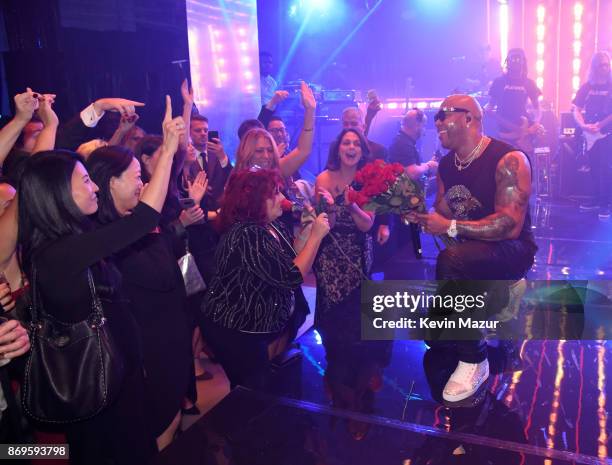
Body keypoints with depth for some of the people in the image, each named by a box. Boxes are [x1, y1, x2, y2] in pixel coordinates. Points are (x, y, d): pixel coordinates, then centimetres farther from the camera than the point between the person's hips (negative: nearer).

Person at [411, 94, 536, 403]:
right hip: (470, 252, 7)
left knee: (451, 260, -39)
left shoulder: (508, 160, -19)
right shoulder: (445, 164, 4)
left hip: (512, 249, -7)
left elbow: (510, 226, -27)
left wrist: (451, 227, -31)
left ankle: (473, 361, -24)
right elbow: (442, 216, 8)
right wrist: (419, 216, -14)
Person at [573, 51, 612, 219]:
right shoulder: (586, 87, 7)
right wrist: (583, 125, -12)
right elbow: (576, 110, 5)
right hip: (591, 134, 4)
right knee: (594, 168, 10)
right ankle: (598, 199, 21)